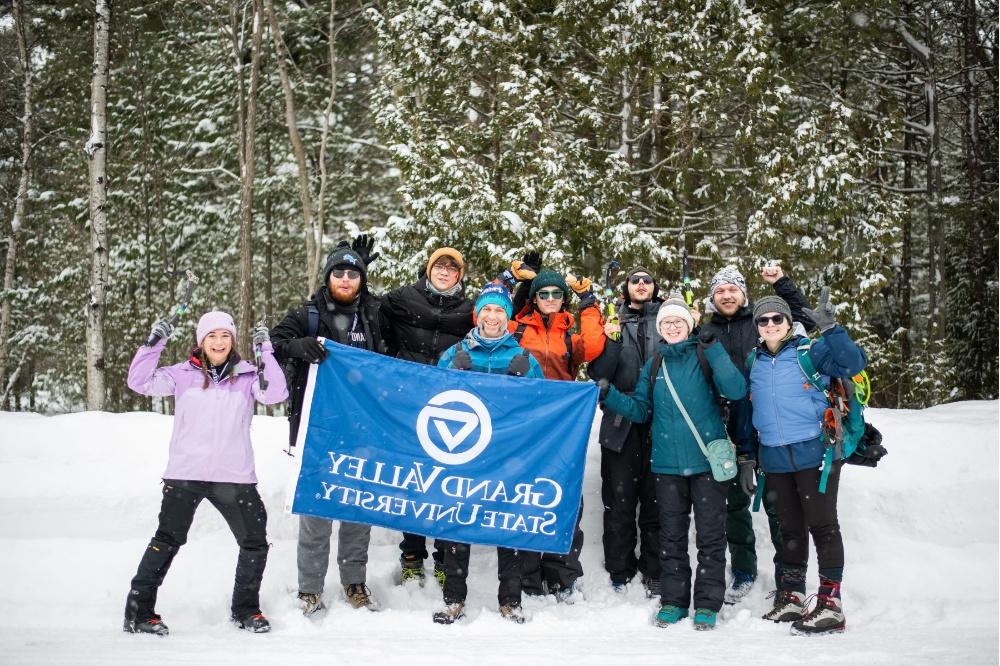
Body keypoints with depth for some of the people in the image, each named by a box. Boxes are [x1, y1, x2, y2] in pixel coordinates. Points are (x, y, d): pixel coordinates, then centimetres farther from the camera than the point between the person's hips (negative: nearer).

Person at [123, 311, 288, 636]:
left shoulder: (247, 375, 4)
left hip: (234, 477, 2)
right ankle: (139, 612, 8)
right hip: (185, 475, -2)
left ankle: (245, 609, 26)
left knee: (255, 543, 7)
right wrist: (153, 344, -9)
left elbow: (276, 393, -10)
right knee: (167, 541, -2)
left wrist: (265, 352, -12)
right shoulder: (184, 374, 4)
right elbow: (140, 382, -1)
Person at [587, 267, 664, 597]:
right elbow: (598, 373, 1)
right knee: (619, 501, 3)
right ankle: (620, 573, 12)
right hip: (621, 424, 0)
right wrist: (612, 340, -12)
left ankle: (654, 573, 10)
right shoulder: (613, 322, 10)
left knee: (655, 501, 2)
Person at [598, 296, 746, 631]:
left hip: (708, 460, -3)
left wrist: (713, 351, -20)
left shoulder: (706, 356, 0)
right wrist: (609, 395, -4)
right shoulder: (654, 365, 12)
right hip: (668, 464, 4)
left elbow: (736, 390, -14)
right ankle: (673, 600, 19)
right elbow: (640, 410, 11)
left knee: (710, 535, 1)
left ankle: (708, 603, 9)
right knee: (671, 537, 9)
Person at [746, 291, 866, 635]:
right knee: (790, 529, 14)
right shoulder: (754, 362, 10)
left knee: (823, 526, -2)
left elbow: (853, 363, -18)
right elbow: (749, 410, 18)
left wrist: (830, 328, -28)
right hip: (775, 461, 5)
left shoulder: (809, 352, -5)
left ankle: (830, 604, 0)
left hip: (815, 454, -5)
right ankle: (791, 598, 23)